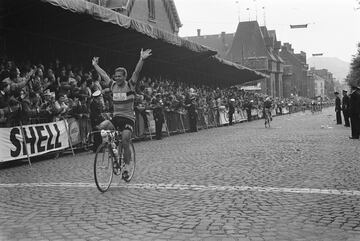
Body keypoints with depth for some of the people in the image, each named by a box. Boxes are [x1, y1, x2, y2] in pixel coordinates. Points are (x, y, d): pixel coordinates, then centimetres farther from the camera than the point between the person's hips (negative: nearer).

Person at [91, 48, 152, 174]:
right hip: (116, 117, 5)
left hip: (128, 118, -4)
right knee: (101, 127, -22)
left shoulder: (130, 85, -5)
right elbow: (103, 74, 19)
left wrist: (142, 59, -30)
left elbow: (136, 72, -18)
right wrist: (95, 64, 27)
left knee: (125, 142, -18)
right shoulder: (113, 85, 8)